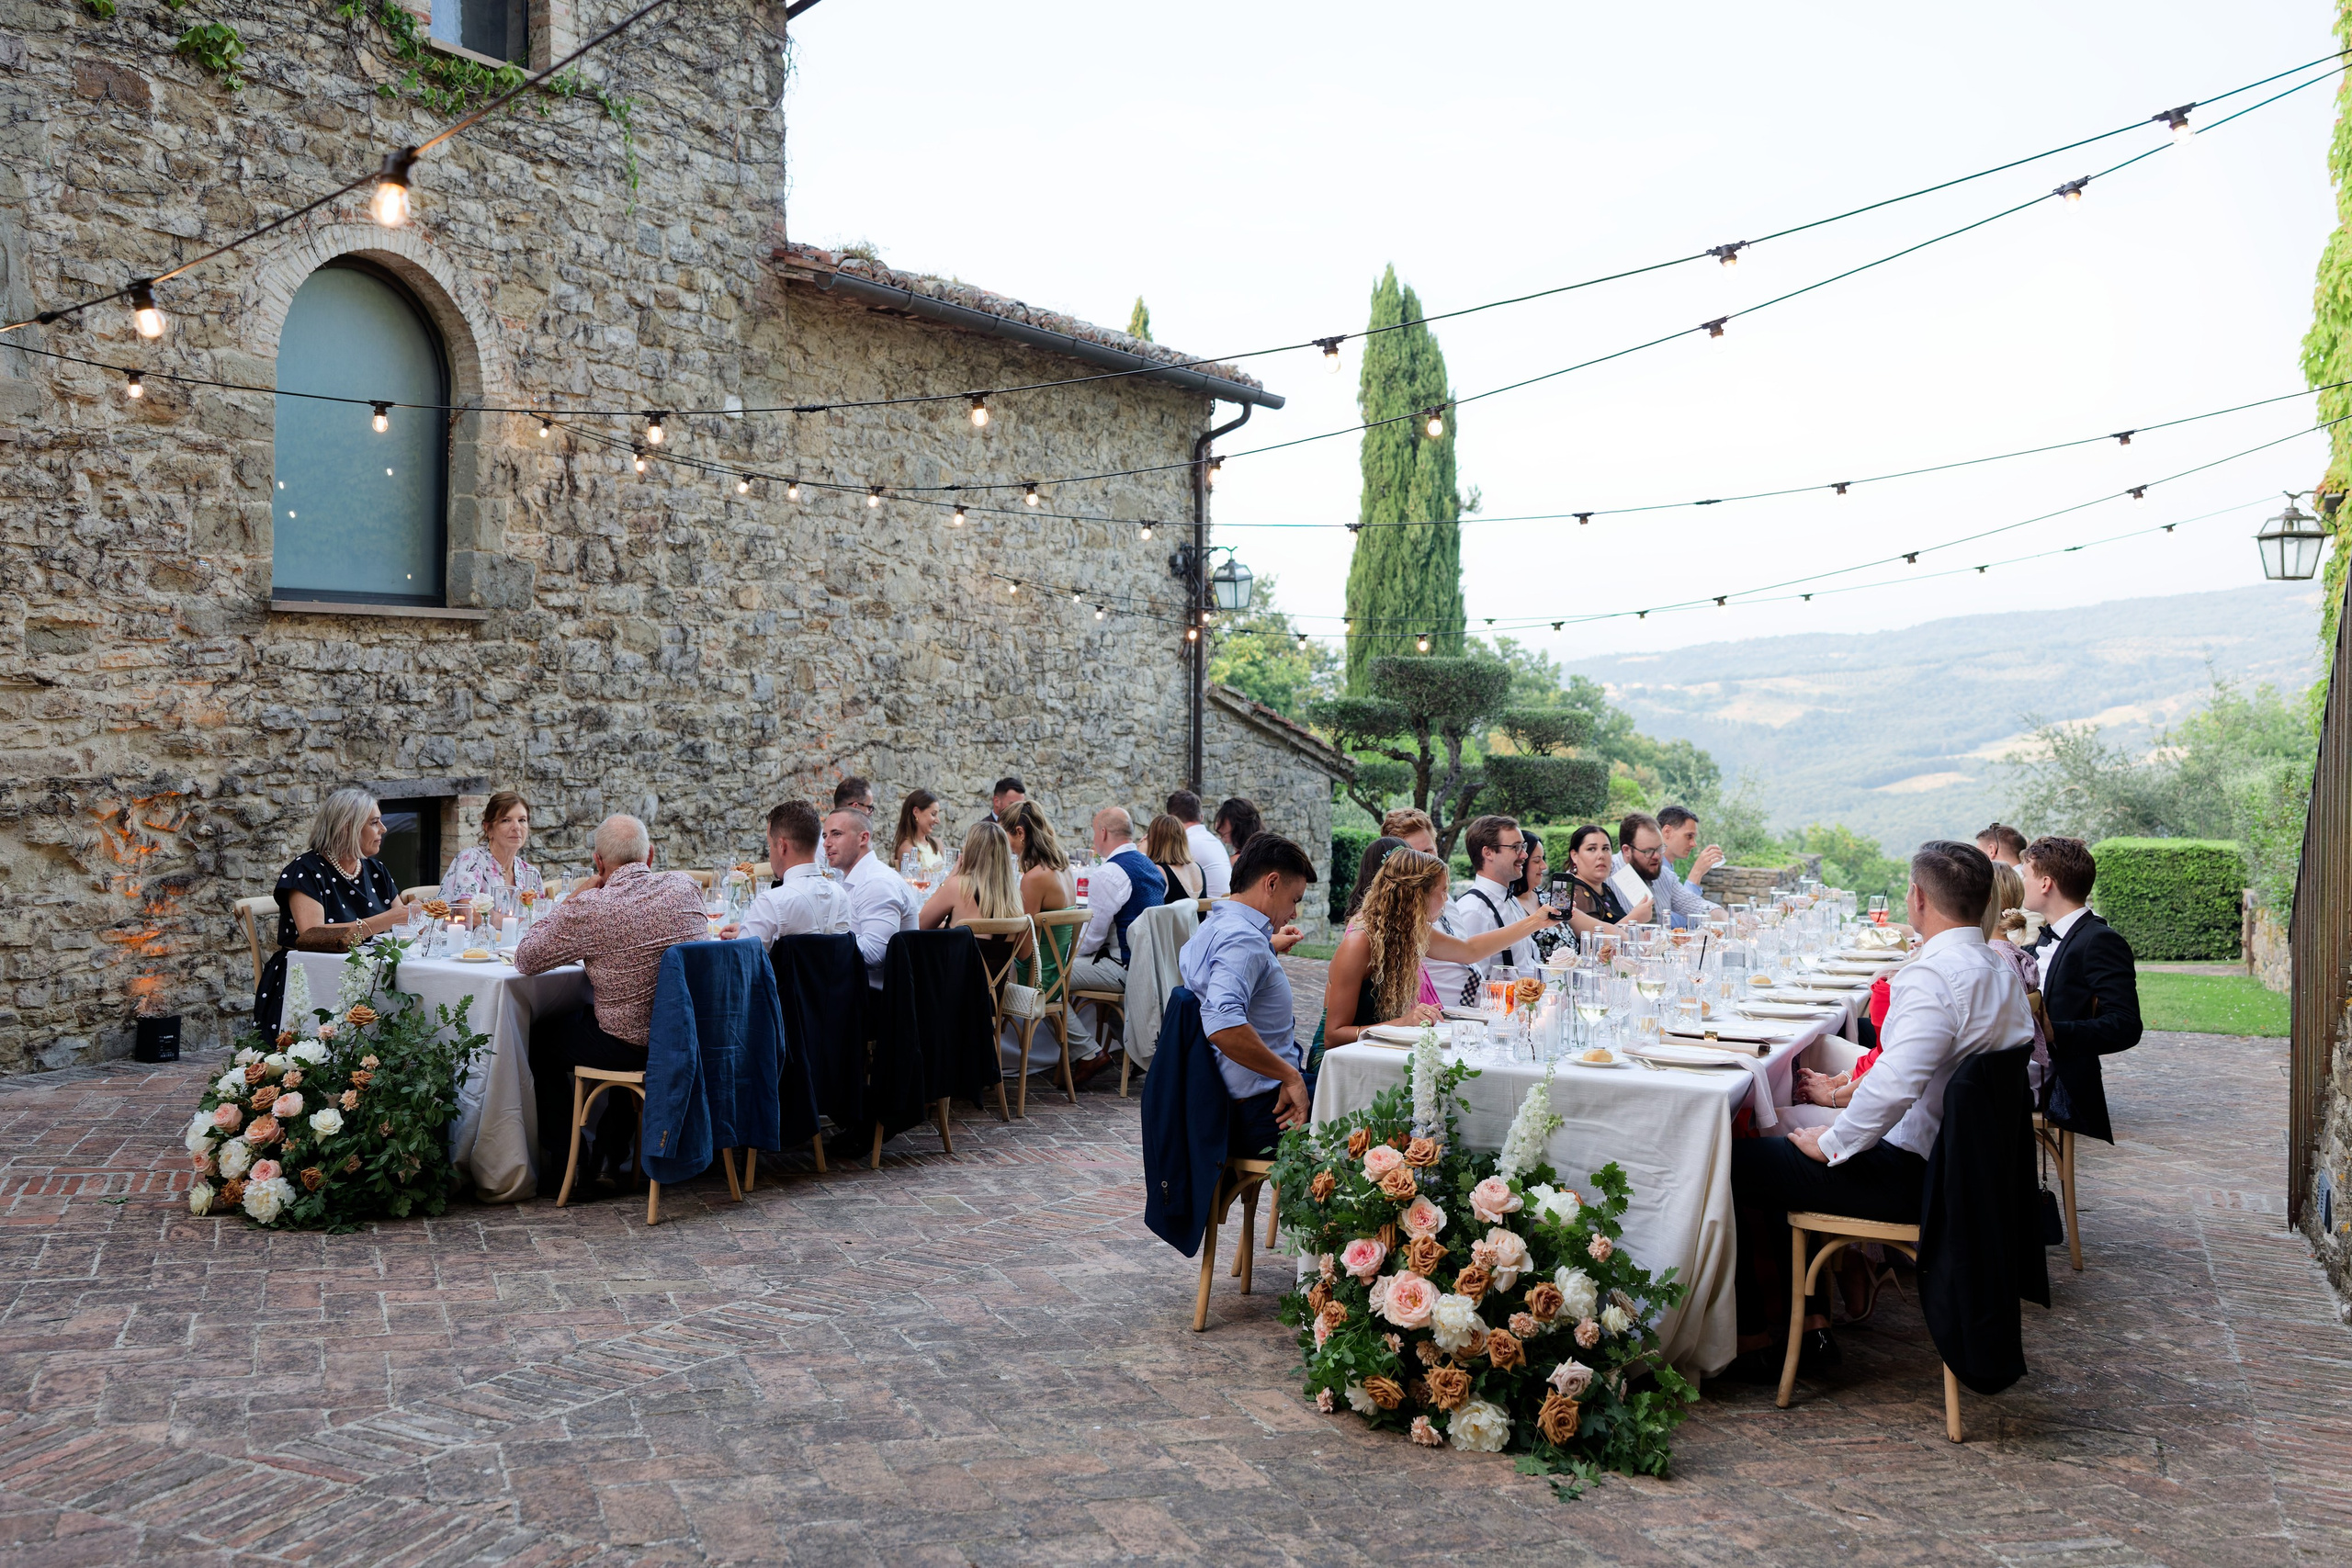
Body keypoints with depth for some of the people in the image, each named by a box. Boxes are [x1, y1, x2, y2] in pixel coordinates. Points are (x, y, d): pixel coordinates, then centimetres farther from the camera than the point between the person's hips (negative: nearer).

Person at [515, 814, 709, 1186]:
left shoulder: (589, 907, -19)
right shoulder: (686, 886, -3)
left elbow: (525, 959, -5)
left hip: (633, 1047, -5)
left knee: (540, 1038, 23)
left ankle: (565, 1160, 31)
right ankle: (608, 1158, 43)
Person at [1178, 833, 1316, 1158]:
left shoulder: (1212, 928, 14)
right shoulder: (1244, 938, -20)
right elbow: (1222, 1025, -36)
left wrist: (1270, 948, 36)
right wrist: (1290, 1076, -28)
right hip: (1264, 1113, -10)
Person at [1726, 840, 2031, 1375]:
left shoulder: (1934, 976, -23)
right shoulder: (2004, 973, 6)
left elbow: (1894, 1085, -33)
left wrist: (1830, 1143, -17)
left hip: (1903, 1175, -10)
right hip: (1944, 1160, 10)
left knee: (1730, 1163, -3)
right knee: (1778, 1153, 23)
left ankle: (1749, 1339, 9)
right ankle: (1811, 1321, 22)